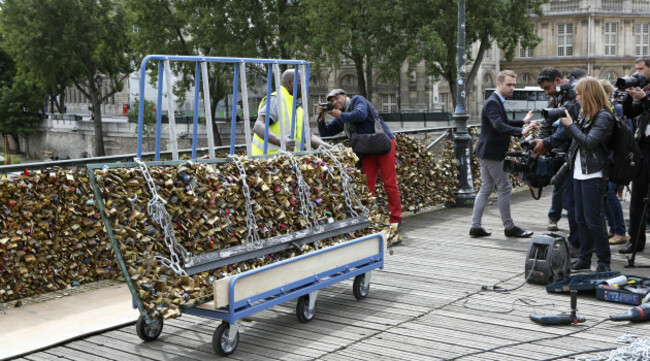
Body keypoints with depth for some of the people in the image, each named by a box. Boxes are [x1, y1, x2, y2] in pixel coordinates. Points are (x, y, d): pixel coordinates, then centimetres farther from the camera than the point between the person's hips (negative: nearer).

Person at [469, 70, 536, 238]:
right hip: (491, 153, -10)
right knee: (504, 188, -2)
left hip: (487, 153, 10)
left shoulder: (497, 102, 16)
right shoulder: (492, 103, -17)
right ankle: (509, 227, 6)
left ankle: (476, 226, 11)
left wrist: (523, 122, 21)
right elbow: (499, 126, -31)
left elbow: (503, 123, 30)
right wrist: (521, 131, -42)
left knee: (486, 189, 10)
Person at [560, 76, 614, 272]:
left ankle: (604, 261, 6)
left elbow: (588, 142, -20)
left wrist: (570, 125, -15)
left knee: (593, 220, -5)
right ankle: (584, 258, 21)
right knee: (581, 219, 12)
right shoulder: (585, 114, 13)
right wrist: (565, 122, 8)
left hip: (593, 175, -9)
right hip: (579, 173, 9)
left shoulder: (604, 117, -12)